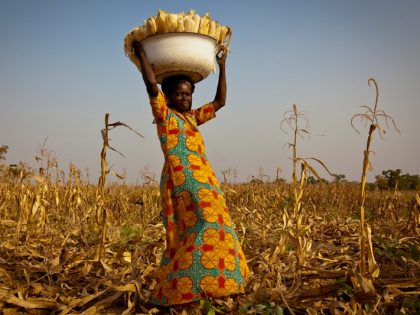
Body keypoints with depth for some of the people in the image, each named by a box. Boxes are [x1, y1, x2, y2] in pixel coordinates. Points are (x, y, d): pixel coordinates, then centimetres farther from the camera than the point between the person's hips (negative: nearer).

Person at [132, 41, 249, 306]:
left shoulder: (193, 117, 23)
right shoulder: (164, 115, 3)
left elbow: (220, 101, 28)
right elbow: (152, 85, -11)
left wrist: (222, 68, 29)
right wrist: (142, 55, -2)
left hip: (205, 179, 9)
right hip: (183, 180, -9)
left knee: (214, 228, 4)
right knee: (202, 227, -20)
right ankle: (182, 289, -17)